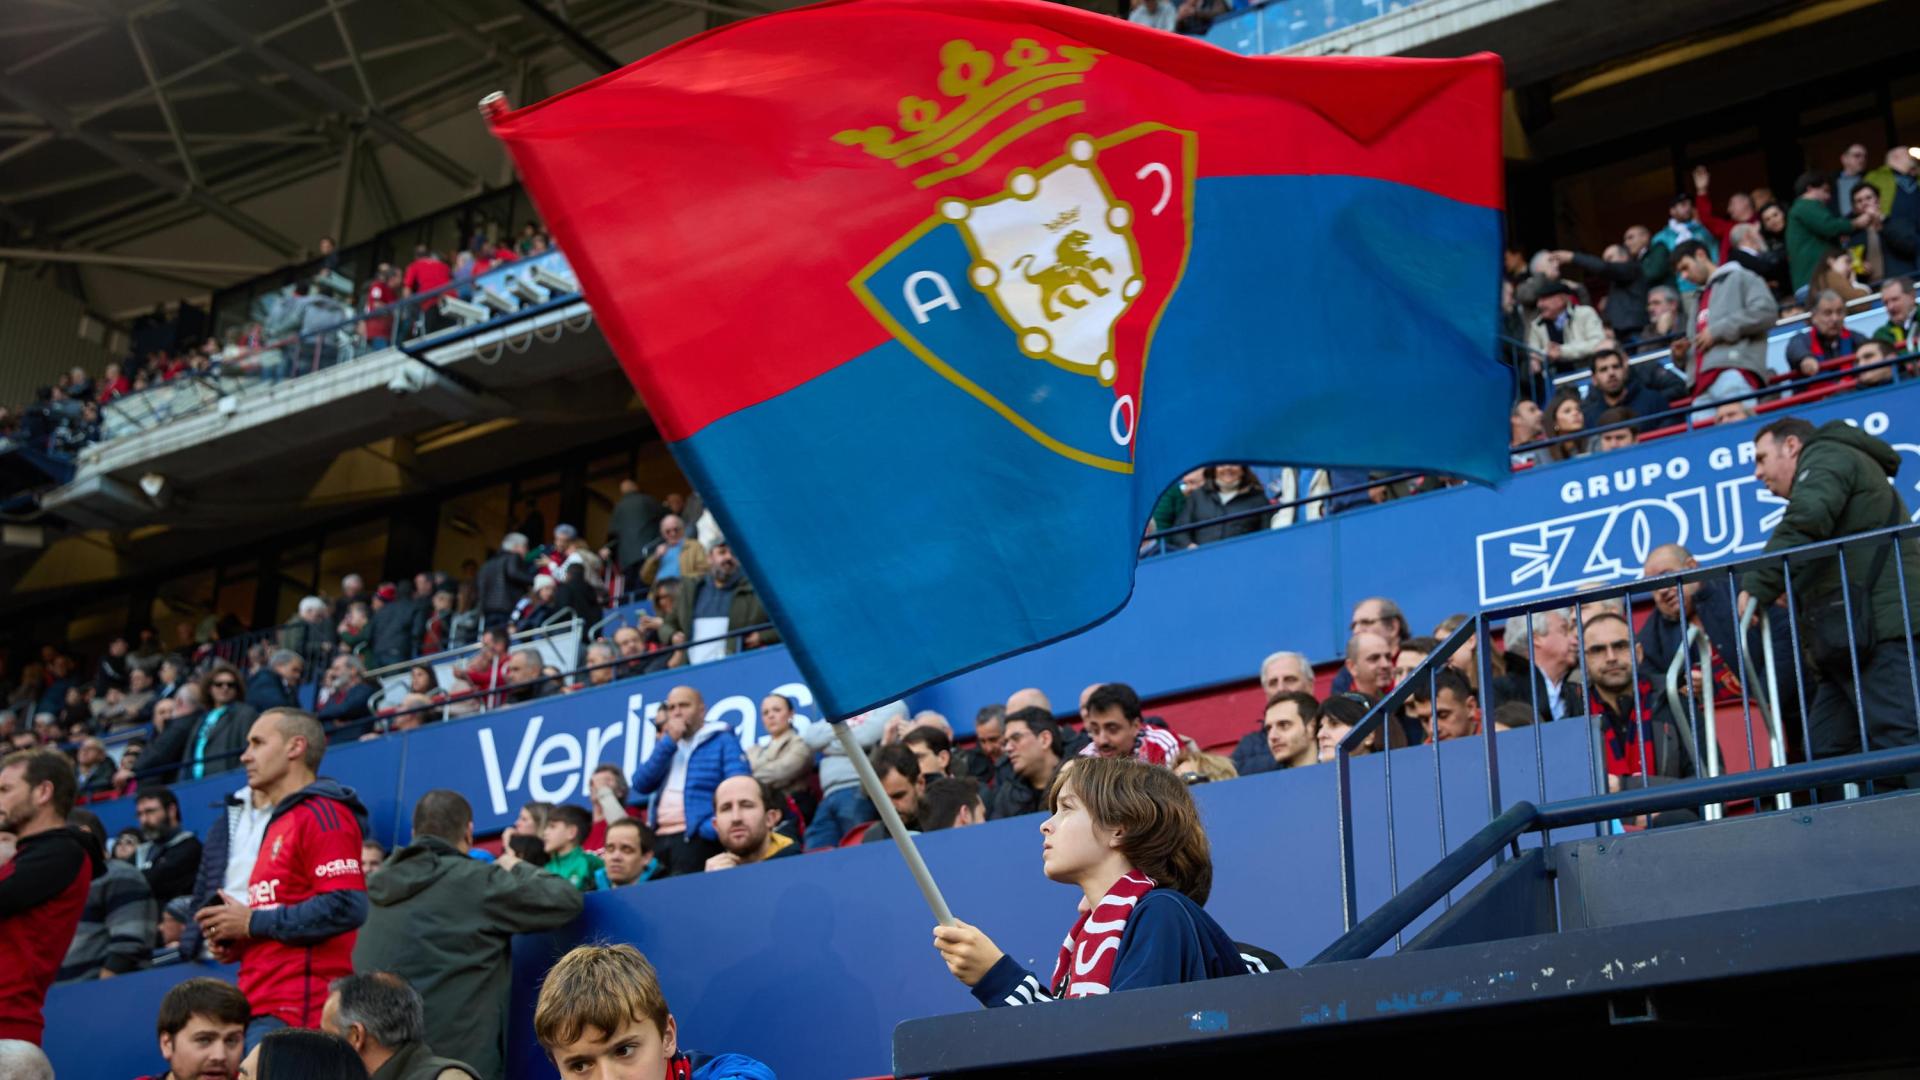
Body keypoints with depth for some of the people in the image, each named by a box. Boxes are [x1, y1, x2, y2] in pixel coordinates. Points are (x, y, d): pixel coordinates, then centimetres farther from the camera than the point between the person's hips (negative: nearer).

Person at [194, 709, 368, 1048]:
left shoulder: (322, 814, -7)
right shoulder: (280, 824, 24)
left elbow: (347, 907, -18)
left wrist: (253, 922, -11)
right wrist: (237, 943, 13)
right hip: (263, 1010, 9)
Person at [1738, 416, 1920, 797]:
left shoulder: (1824, 456, 7)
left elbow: (1803, 523, -14)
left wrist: (1756, 588, -12)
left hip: (1879, 634, -10)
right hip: (1850, 645, 10)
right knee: (1821, 757, 3)